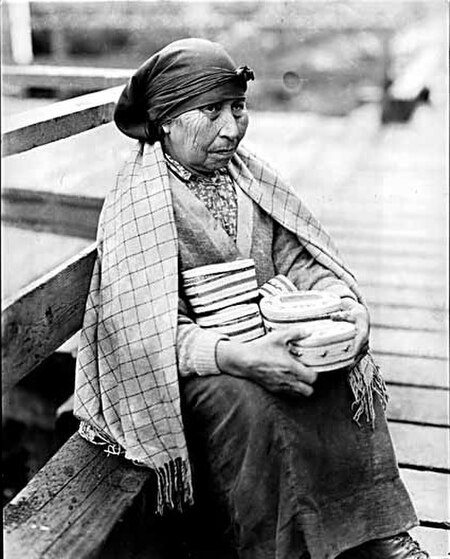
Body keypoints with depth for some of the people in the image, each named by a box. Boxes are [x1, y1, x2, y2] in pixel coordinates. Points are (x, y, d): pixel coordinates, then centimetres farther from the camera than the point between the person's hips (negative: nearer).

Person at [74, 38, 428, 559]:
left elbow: (296, 256, 7)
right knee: (251, 403, -31)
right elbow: (146, 332, -22)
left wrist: (345, 301, -15)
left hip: (260, 338, 7)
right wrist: (238, 357, -35)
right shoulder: (136, 202, -15)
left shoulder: (245, 173, 6)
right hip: (183, 363, -6)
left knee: (344, 375, -13)